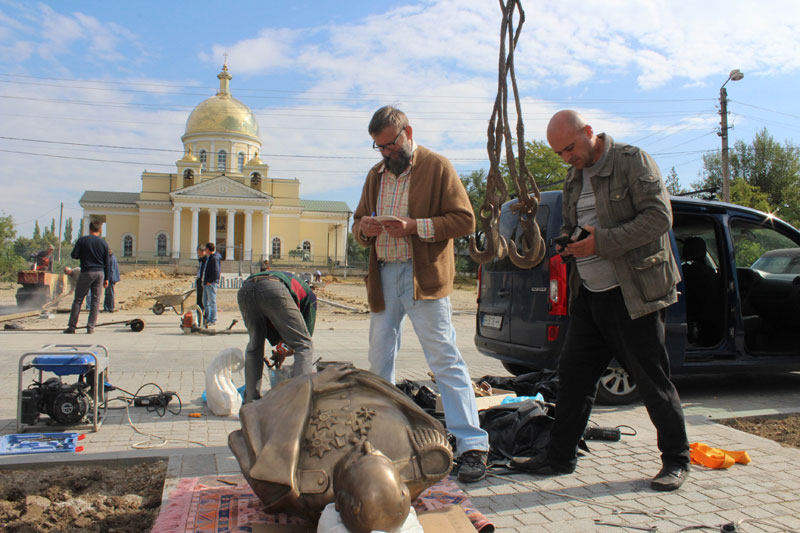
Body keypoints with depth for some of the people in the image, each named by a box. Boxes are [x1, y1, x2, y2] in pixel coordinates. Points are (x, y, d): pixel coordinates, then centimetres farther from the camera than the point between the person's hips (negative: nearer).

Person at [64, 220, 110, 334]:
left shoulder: (82, 240, -2)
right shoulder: (103, 243, 5)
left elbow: (74, 255, -3)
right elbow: (107, 262, 7)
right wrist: (106, 278, 12)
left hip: (86, 272, -2)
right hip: (100, 273, 2)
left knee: (78, 300, 4)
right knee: (96, 301, 5)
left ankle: (72, 326, 3)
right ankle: (91, 327, 2)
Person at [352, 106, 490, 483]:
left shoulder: (437, 167, -2)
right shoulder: (376, 175, 18)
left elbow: (464, 220, -7)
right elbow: (358, 221, 23)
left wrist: (414, 226, -18)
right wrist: (364, 228, -2)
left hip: (422, 277, -6)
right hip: (383, 276, 7)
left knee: (445, 359, -8)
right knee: (379, 360, 13)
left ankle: (472, 446, -4)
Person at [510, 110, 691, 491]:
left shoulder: (632, 161, -7)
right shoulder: (574, 178, 15)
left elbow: (659, 217, -15)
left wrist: (603, 242, -21)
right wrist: (566, 243, 2)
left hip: (632, 294, -7)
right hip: (588, 293, 7)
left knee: (652, 381, 2)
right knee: (573, 375, 9)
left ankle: (676, 459, 20)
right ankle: (560, 456, 21)